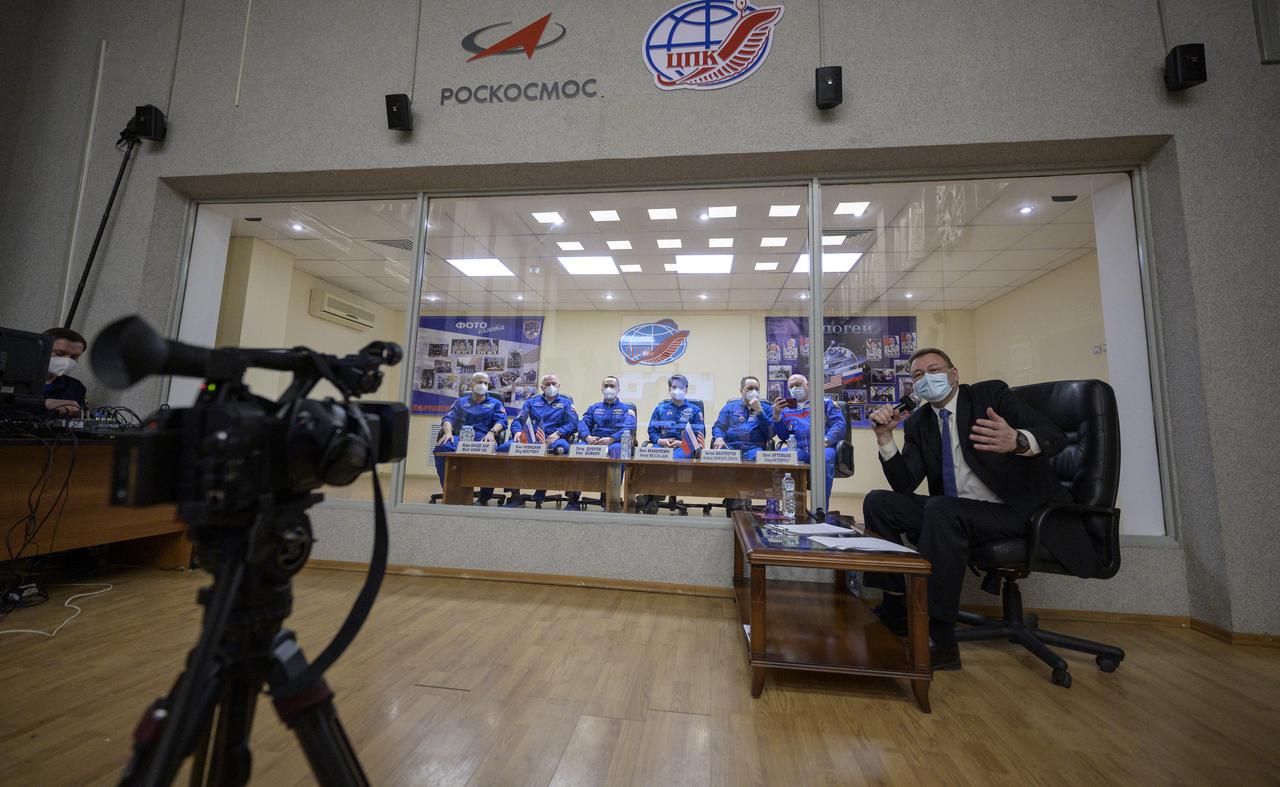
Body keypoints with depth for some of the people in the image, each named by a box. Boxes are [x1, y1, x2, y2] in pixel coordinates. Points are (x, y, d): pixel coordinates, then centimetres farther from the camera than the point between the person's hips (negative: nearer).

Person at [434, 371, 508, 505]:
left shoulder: (495, 403, 23)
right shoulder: (461, 401, 27)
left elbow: (501, 421, 5)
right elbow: (448, 418, 12)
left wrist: (491, 432, -18)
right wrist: (448, 432, -12)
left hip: (483, 438, -1)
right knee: (442, 448, -33)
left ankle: (484, 497, -22)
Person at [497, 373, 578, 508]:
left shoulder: (566, 403, 20)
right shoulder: (531, 402, 28)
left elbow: (573, 424, 5)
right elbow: (518, 421, 18)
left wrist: (558, 433, -14)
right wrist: (517, 432, -6)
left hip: (552, 440, -2)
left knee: (562, 446, -40)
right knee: (504, 447, -27)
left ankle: (540, 492, -25)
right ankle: (514, 496, -18)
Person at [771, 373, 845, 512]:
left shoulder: (825, 401, 20)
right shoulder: (786, 409, 27)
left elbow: (839, 423, 5)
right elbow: (783, 436, 16)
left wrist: (826, 440, -14)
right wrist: (776, 415, 1)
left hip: (823, 447, -2)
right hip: (798, 449, 2)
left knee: (825, 458, -37)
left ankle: (821, 511, -31)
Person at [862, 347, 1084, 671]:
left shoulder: (990, 393, -2)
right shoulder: (917, 423, 7)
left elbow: (1055, 435, -16)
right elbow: (905, 486, -1)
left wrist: (1017, 441, -40)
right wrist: (885, 436, -14)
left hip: (1015, 511, -5)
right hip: (950, 512, 5)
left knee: (942, 509, -34)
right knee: (878, 502, -11)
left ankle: (941, 642, -26)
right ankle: (895, 607, -5)